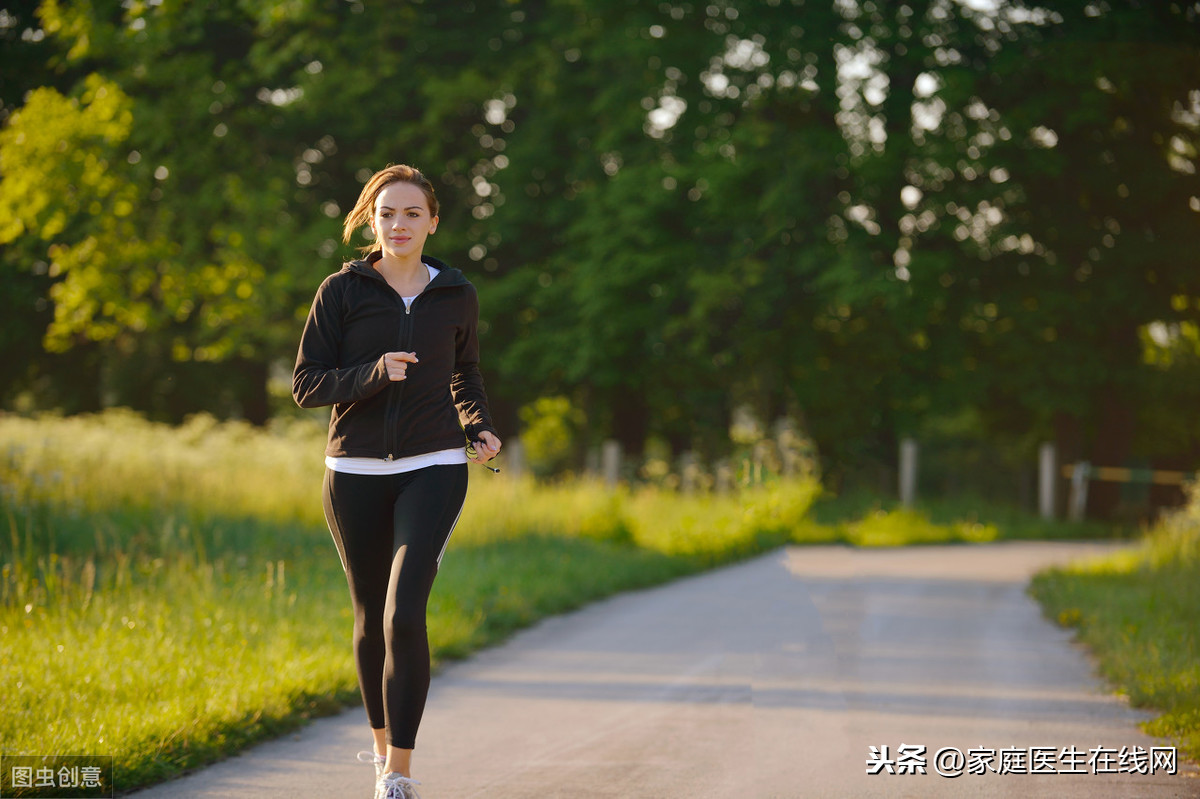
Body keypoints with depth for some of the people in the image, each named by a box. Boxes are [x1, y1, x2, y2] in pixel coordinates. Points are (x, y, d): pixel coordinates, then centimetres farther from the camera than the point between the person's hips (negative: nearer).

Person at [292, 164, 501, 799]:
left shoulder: (455, 297, 5)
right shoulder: (341, 291, -1)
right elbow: (306, 385, -3)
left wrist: (480, 429, 5)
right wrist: (374, 374, -19)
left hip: (432, 469, -1)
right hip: (356, 473, 1)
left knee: (404, 615, -17)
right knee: (371, 619, 13)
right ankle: (382, 741, 37)